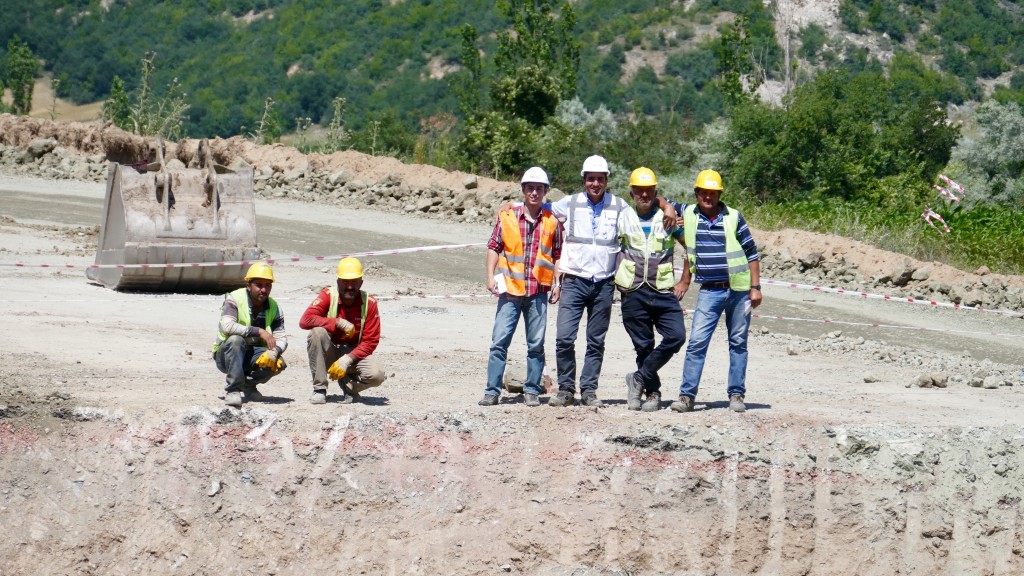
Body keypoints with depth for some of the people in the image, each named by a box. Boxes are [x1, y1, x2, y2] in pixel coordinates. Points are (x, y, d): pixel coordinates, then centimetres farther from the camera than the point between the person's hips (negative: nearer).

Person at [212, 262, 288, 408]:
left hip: (252, 356, 4)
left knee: (278, 364, -23)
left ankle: (249, 384, 6)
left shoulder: (273, 307, 0)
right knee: (235, 340, -36)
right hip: (226, 355, -4)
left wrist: (274, 352, -32)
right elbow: (227, 326, -31)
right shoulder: (234, 299, -14)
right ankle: (233, 390, -30)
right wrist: (259, 331, -35)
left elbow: (281, 337, -8)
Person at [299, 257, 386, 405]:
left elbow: (370, 341, -10)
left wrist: (347, 360, -23)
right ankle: (319, 389, -21)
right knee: (317, 332, -33)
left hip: (354, 353, 0)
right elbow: (305, 320, -27)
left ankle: (348, 384, 8)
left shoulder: (369, 303, -9)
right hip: (329, 352, 0)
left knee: (377, 375, -29)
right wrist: (339, 323, -28)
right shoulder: (328, 295, -12)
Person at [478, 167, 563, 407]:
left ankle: (532, 390, 14)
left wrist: (557, 284, 4)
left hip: (538, 292, 1)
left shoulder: (552, 222, 7)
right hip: (510, 290, -1)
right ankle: (492, 391, -1)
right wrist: (490, 277, -3)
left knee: (536, 344, 5)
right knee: (499, 341, -5)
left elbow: (557, 256, 12)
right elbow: (494, 248, 7)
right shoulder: (507, 217, 4)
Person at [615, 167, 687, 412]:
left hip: (663, 291, 0)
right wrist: (612, 278, 7)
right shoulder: (622, 218, 7)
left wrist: (684, 281, 6)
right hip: (633, 293, 0)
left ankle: (640, 379, -2)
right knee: (643, 345, 3)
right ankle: (652, 392, 16)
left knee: (676, 336, -15)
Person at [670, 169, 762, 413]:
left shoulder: (734, 217, -2)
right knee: (697, 342, -8)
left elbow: (752, 253, 2)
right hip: (709, 291, 1)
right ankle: (687, 395, -8)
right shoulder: (689, 214, 2)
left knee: (738, 343, 6)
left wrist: (755, 287, -5)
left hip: (738, 290, -1)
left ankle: (737, 395, 12)